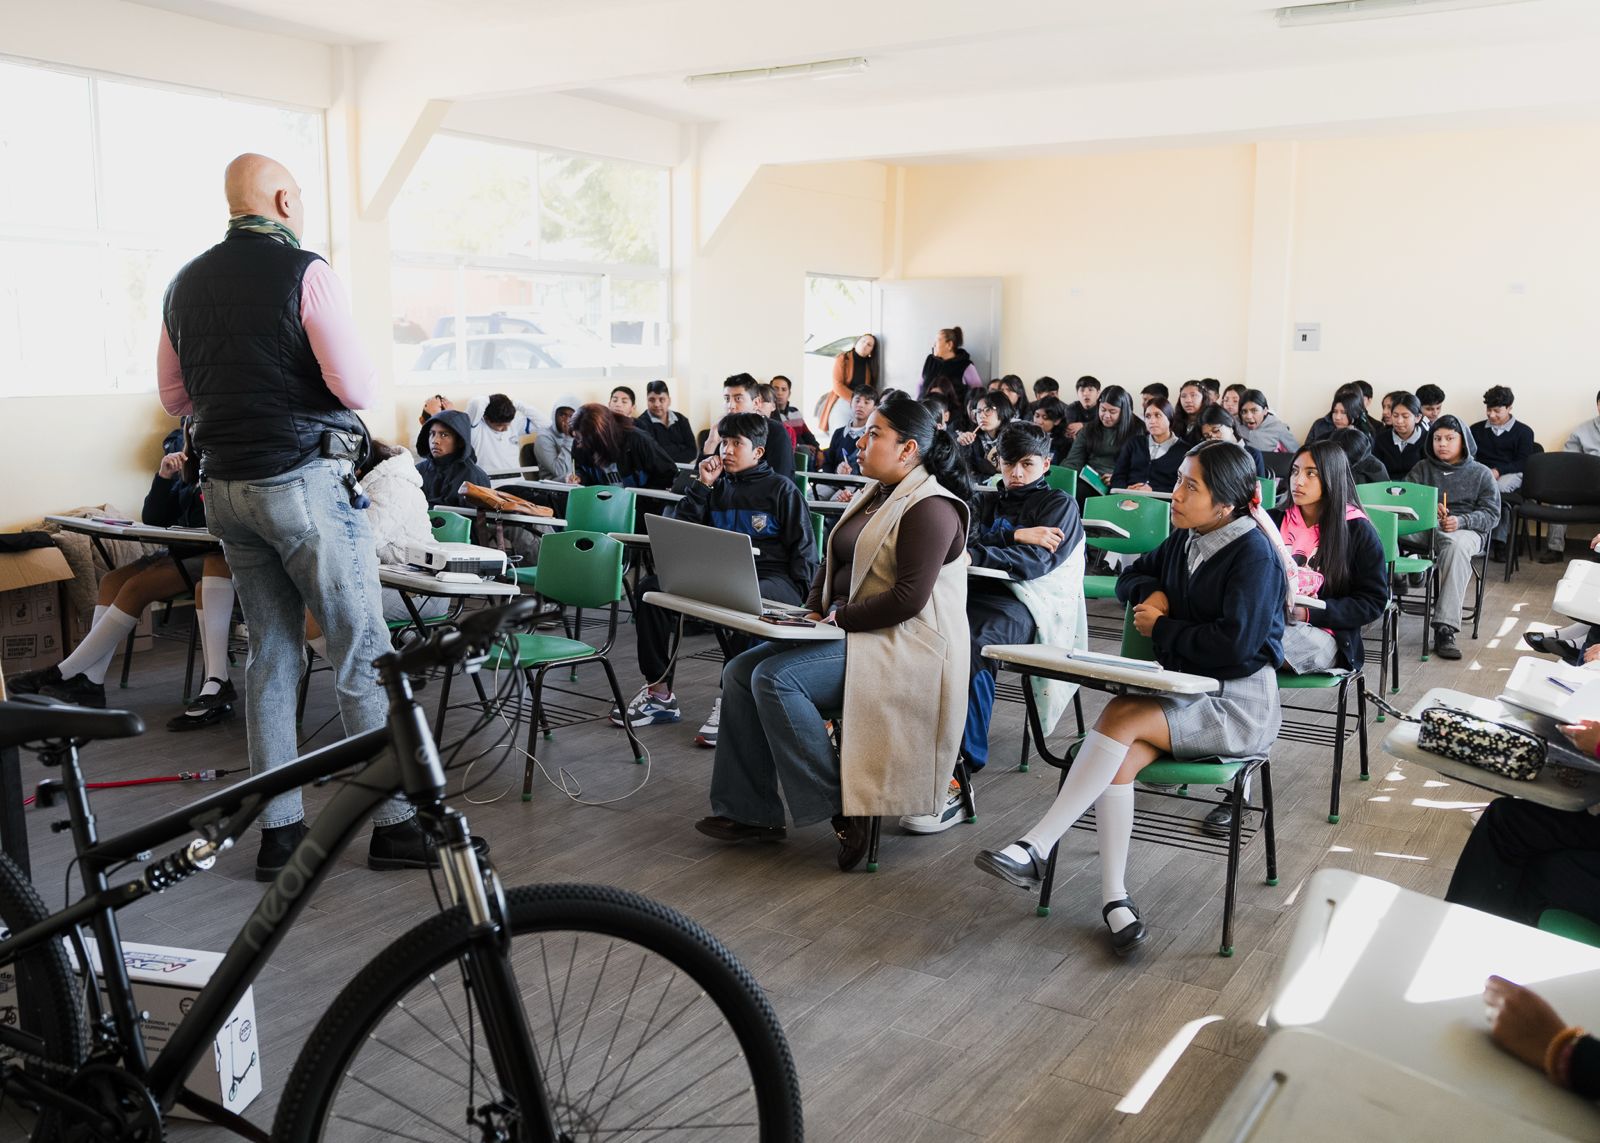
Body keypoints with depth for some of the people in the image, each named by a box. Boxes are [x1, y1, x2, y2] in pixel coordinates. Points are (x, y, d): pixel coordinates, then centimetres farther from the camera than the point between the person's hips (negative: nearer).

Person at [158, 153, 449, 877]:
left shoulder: (185, 285, 11)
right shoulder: (303, 272, -10)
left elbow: (174, 397, 18)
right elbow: (358, 389, -17)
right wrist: (360, 374, 5)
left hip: (227, 489, 7)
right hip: (305, 483, -7)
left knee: (270, 654, 13)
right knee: (361, 654, -1)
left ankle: (277, 828, 17)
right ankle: (393, 823, 4)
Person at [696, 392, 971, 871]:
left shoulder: (930, 509, -14)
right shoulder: (872, 497, 17)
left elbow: (908, 598, -22)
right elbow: (833, 562, 22)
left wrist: (840, 617, -16)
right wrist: (813, 610, 4)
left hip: (904, 647, -10)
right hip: (852, 632, 10)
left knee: (776, 678, -26)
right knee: (739, 672, -3)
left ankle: (843, 808, -16)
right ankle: (751, 811, 0)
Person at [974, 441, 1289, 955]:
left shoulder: (1254, 555, -12)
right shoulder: (1184, 540, 11)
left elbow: (1235, 644, -21)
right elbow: (1130, 577, 27)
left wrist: (1161, 629, -9)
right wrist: (1149, 593, 3)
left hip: (1238, 704, -6)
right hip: (1183, 690, 6)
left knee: (1120, 719, -29)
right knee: (1119, 756, -25)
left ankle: (1036, 849, -28)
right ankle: (1114, 897, -22)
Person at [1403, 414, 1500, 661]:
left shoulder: (1480, 474, 15)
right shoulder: (1422, 468, 21)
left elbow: (1491, 514, 5)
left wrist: (1461, 521, -15)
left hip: (1465, 531, -2)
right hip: (1424, 527, 2)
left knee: (1457, 545, -41)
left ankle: (1444, 629, -47)